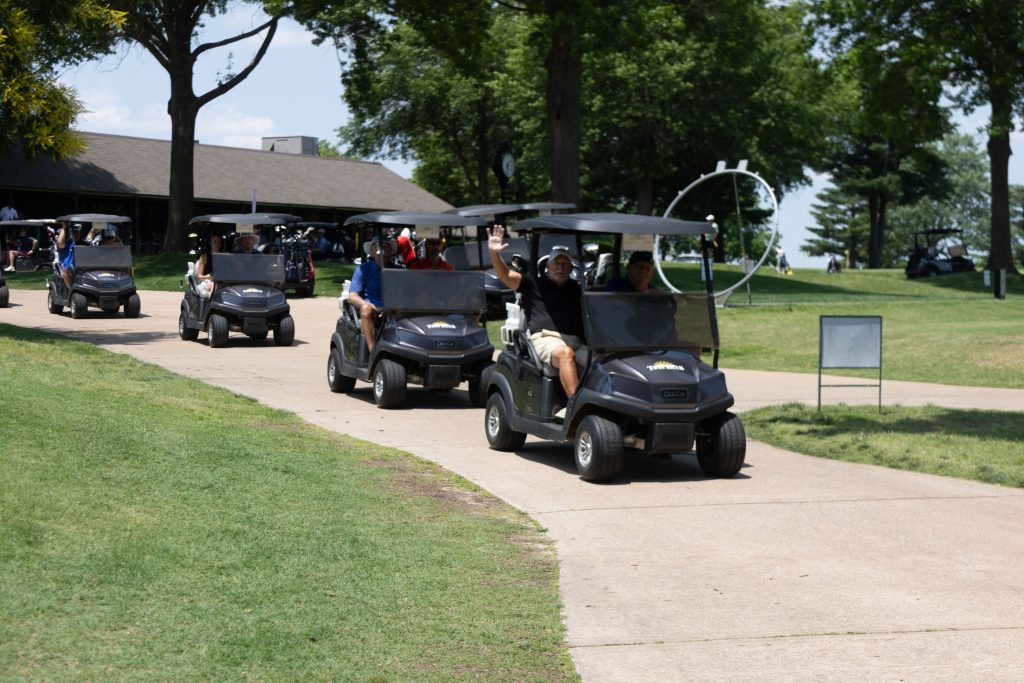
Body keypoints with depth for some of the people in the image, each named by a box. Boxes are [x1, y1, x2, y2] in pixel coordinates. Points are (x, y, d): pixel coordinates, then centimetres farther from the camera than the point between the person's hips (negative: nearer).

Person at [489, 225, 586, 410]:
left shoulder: (577, 289, 30)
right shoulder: (535, 285, 17)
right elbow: (505, 275, 4)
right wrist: (494, 254, -13)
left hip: (575, 341, 4)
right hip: (544, 338, -4)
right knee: (565, 353, -38)